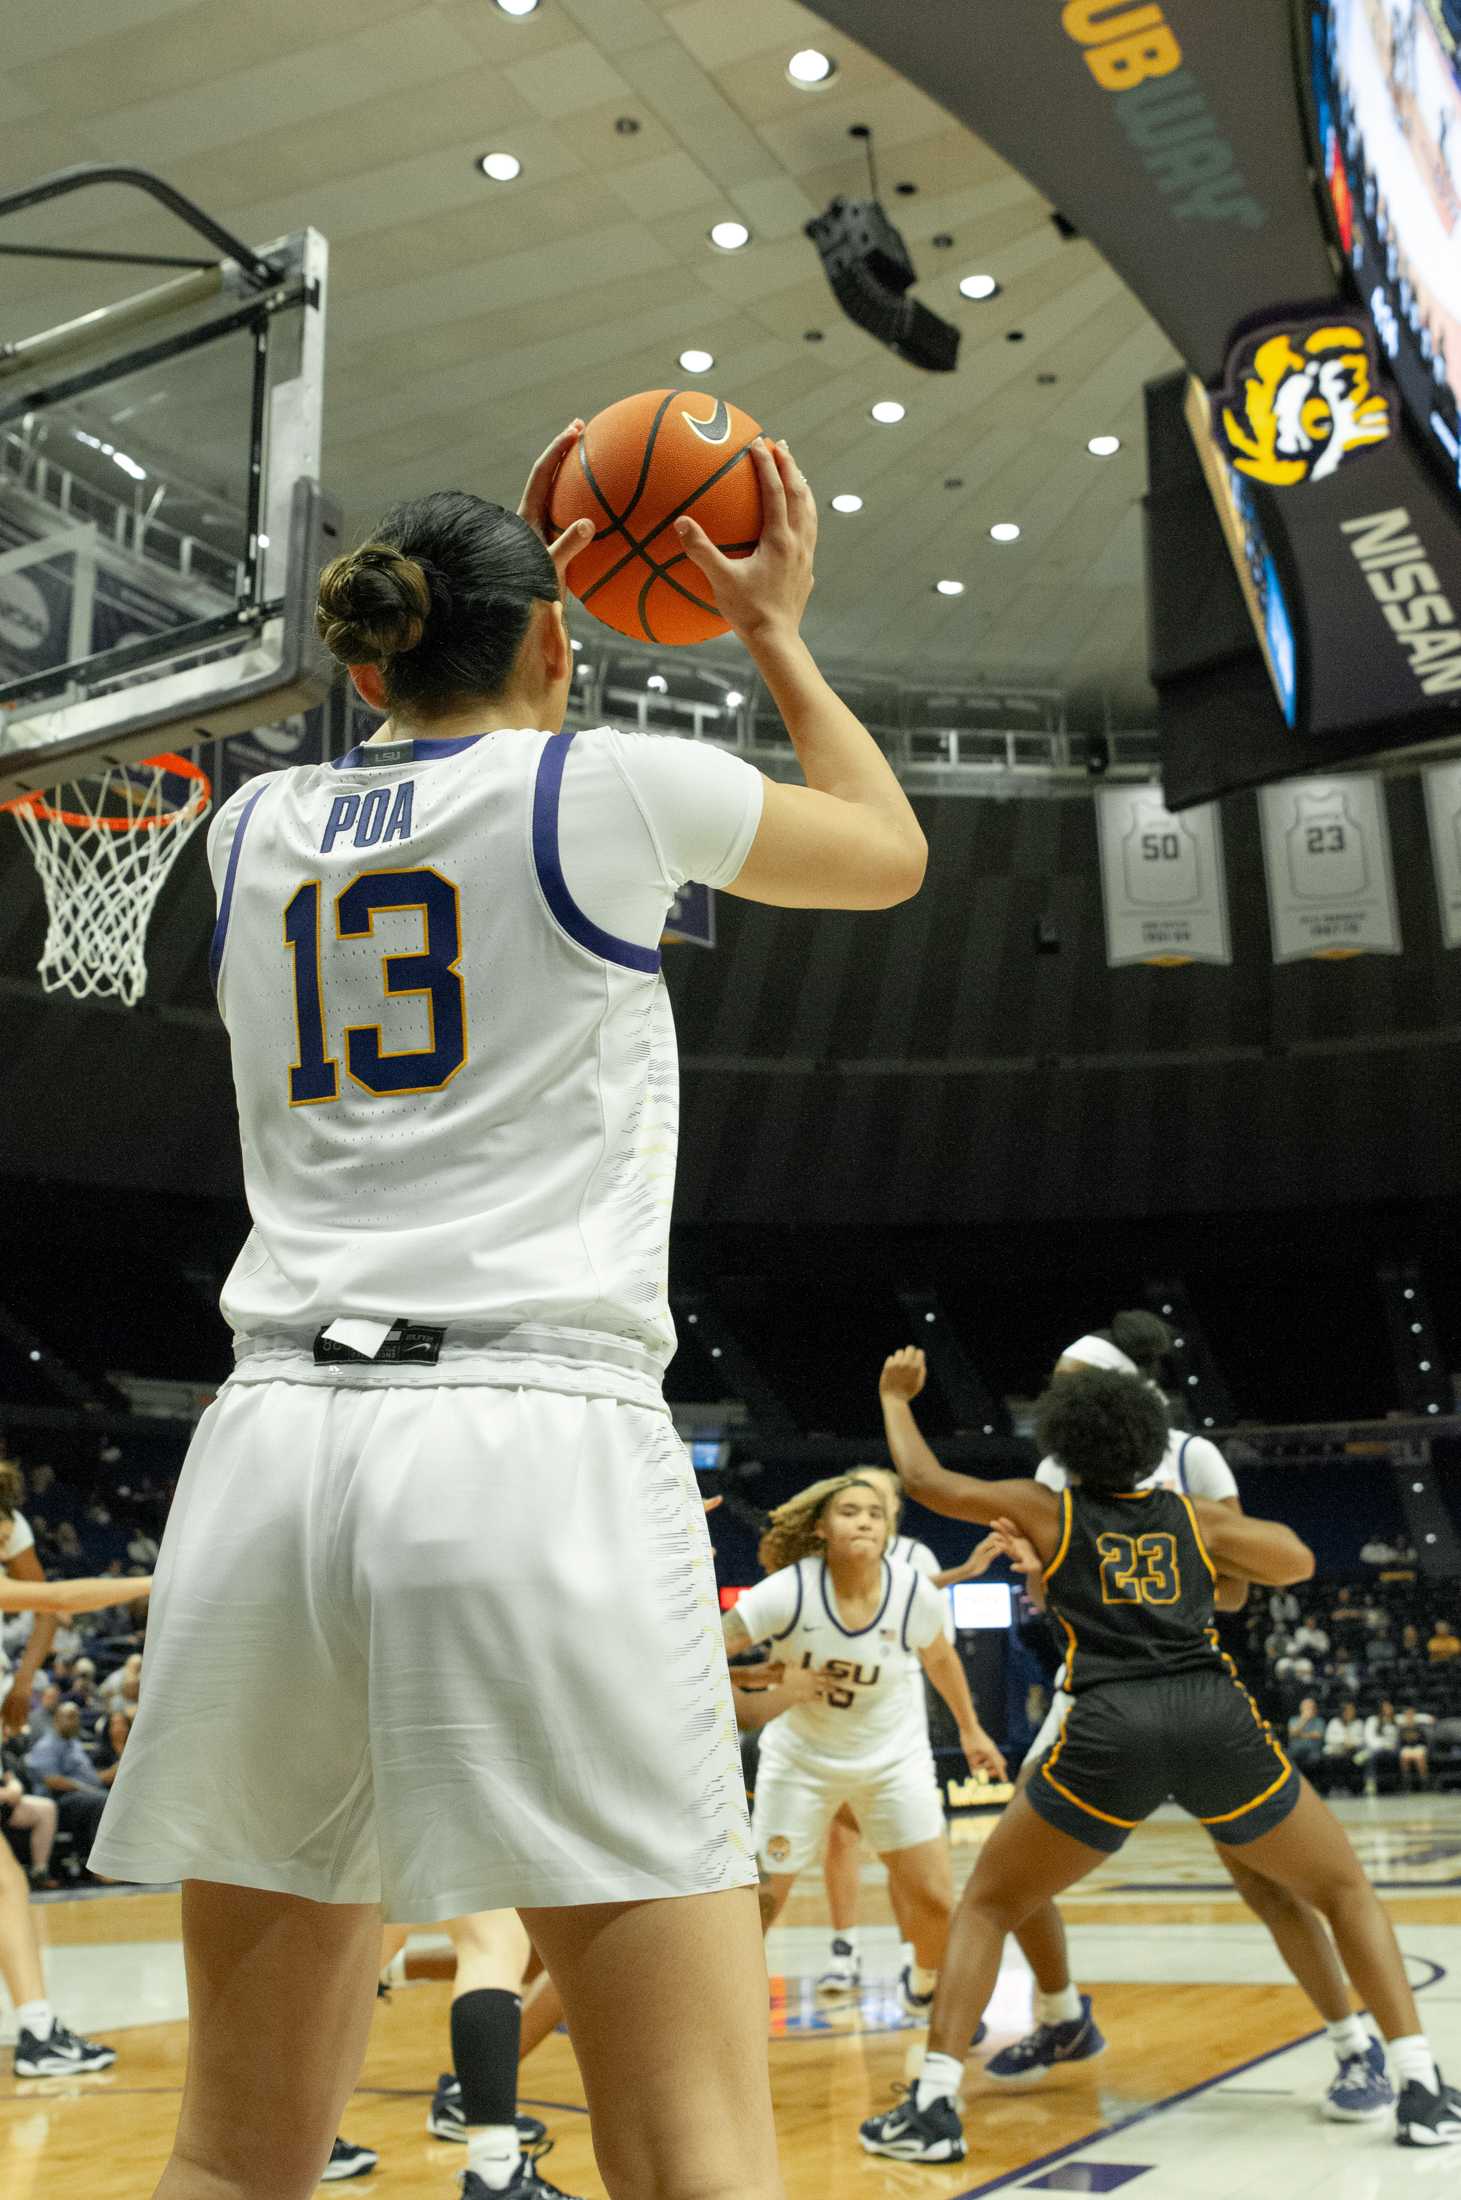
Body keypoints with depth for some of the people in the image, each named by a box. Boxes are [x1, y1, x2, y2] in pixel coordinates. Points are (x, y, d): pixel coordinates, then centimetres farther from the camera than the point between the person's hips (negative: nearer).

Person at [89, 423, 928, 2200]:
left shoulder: (256, 826, 16)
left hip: (276, 1440, 5)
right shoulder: (615, 787, 5)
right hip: (541, 1445, -5)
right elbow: (889, 853, 24)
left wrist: (505, 579, 43)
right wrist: (774, 629, 35)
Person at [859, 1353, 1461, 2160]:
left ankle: (934, 2105, 7)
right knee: (1347, 1890, 24)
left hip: (1110, 1729, -1)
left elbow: (924, 1480, 25)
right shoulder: (1193, 1516, 20)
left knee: (987, 1903, 18)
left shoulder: (1049, 1510, 16)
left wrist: (898, 1397, 41)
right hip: (1218, 1717, 2)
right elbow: (1298, 1562, 32)